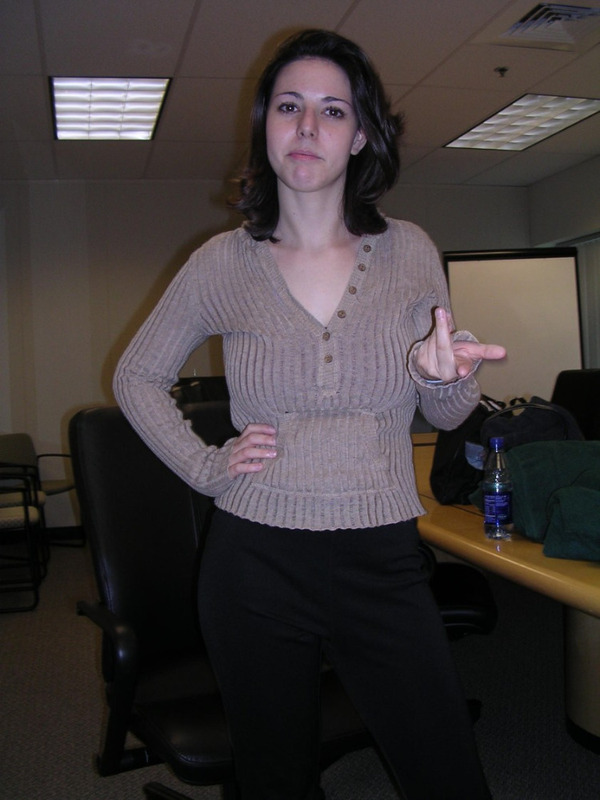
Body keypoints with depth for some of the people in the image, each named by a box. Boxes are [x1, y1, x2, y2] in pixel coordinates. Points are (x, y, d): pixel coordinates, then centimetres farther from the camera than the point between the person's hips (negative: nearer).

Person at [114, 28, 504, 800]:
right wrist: (205, 466, -2)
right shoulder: (225, 261, -2)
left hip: (383, 563, 1)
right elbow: (137, 376, 11)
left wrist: (443, 375, -15)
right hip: (255, 565, 0)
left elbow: (445, 415, 8)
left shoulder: (409, 251, -1)